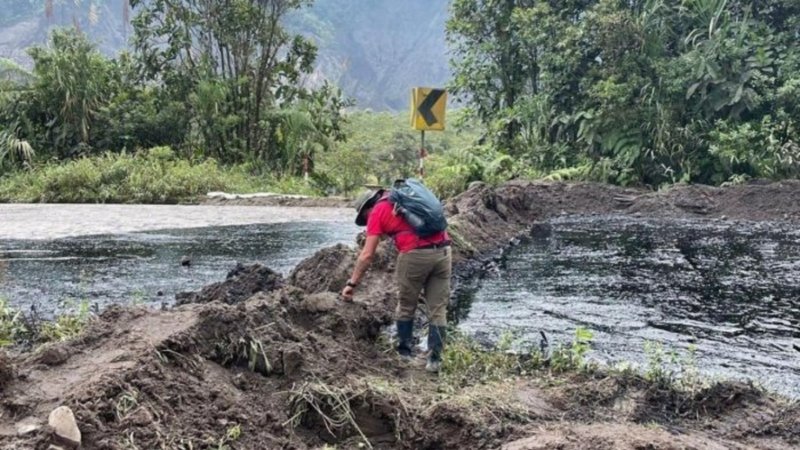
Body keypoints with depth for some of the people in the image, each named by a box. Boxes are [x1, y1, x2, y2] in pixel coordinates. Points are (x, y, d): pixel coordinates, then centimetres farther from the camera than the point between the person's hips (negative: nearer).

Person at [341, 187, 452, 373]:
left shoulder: (378, 211, 8)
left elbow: (367, 255, 4)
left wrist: (352, 283, 10)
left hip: (416, 254, -5)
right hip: (443, 250, 5)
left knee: (406, 307, 15)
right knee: (438, 310, 9)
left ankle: (404, 353, 24)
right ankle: (434, 359, 9)